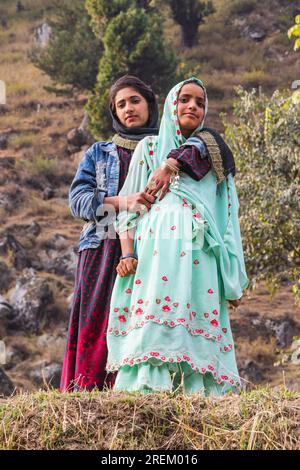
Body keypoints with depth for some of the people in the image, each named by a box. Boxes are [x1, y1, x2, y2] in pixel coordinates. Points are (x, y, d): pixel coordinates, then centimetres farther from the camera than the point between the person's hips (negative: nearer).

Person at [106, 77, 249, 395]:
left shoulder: (214, 156, 25)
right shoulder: (150, 147, 19)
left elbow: (228, 215, 20)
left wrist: (233, 278, 10)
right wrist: (127, 253, -5)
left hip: (201, 257, 2)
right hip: (158, 248, -2)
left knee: (200, 327, -9)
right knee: (154, 324, -16)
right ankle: (147, 393, -20)